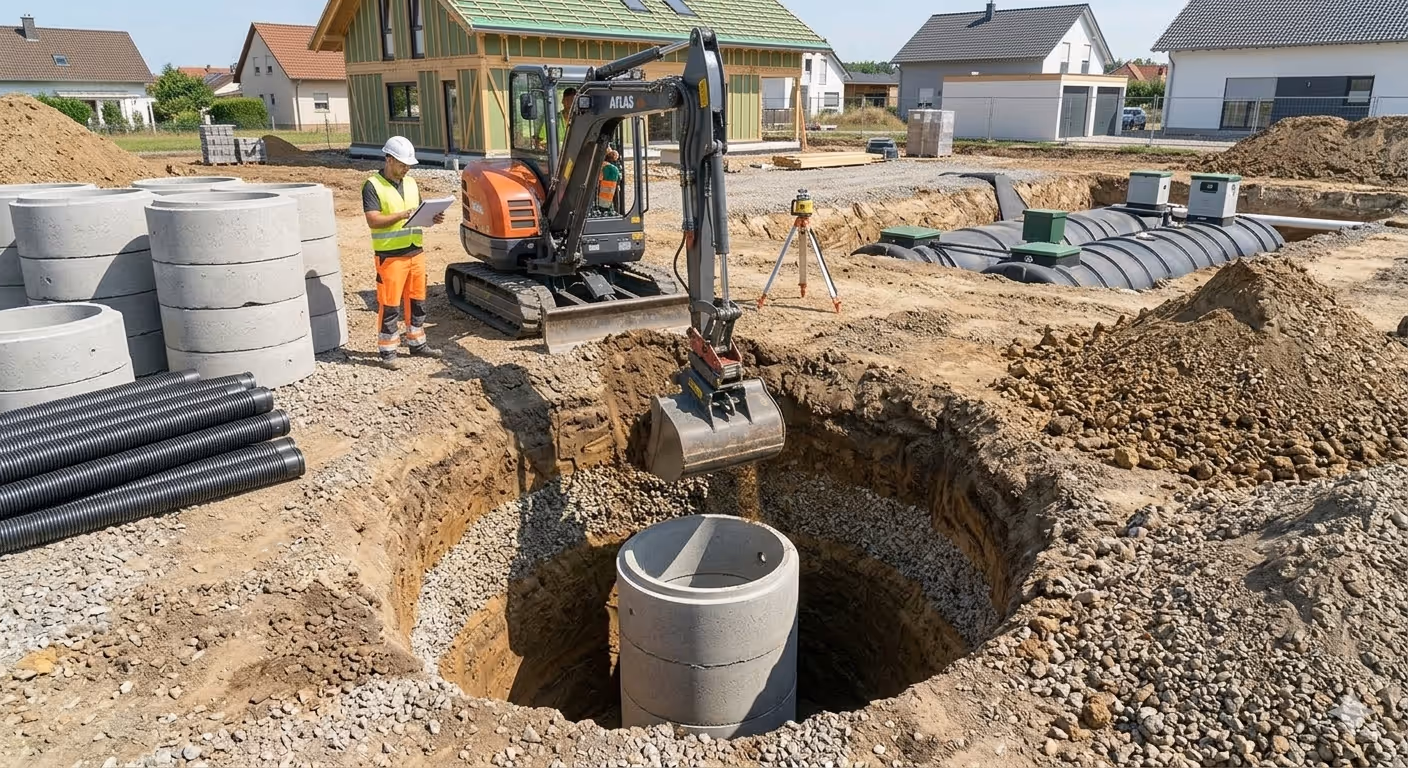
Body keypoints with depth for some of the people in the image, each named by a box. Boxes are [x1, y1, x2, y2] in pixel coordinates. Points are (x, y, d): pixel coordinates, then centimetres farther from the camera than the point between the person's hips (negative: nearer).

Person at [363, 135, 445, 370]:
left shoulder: (411, 183, 12)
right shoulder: (373, 186, -8)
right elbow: (373, 220, -17)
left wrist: (432, 218, -3)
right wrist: (402, 215, -28)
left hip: (415, 252, 7)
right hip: (390, 256, -6)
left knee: (417, 301, 14)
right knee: (390, 305, -1)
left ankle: (417, 344, 27)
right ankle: (387, 351, 9)